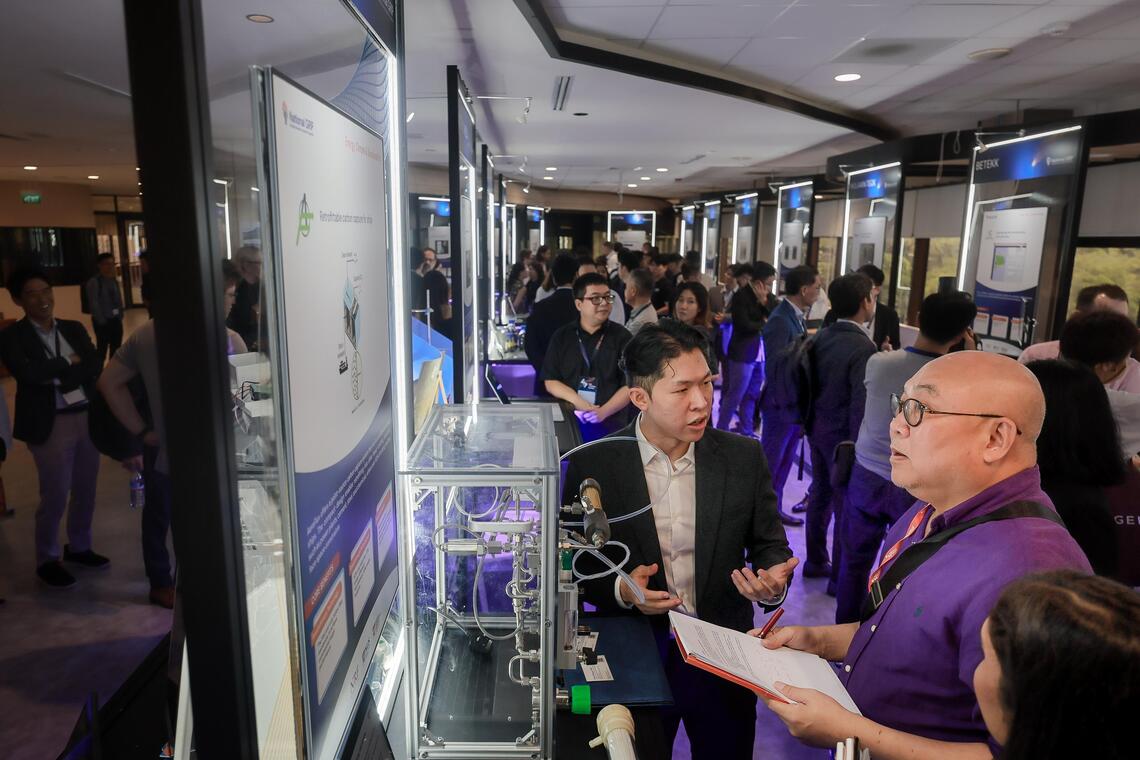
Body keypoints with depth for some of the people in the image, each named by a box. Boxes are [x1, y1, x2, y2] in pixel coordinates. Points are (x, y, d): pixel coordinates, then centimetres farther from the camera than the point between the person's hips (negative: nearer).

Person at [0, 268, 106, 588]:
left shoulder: (74, 328, 9)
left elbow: (95, 366, 0)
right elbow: (28, 373, -20)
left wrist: (57, 375, -11)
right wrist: (68, 363, -9)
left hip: (88, 417, 5)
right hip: (50, 424, -5)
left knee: (85, 490, 15)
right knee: (54, 496, 3)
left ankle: (79, 547, 35)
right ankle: (47, 561, 22)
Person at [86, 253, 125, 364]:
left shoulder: (114, 281, 12)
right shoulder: (94, 282, -9)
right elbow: (94, 303, -13)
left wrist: (120, 316, 4)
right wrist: (102, 320, -15)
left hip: (116, 320, 7)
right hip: (103, 321, -6)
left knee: (116, 349, 11)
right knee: (102, 349, -5)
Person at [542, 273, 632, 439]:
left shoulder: (621, 336, 4)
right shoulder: (562, 336, 9)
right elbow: (550, 381, 5)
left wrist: (604, 411, -15)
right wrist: (578, 402, -11)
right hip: (568, 420, 1)